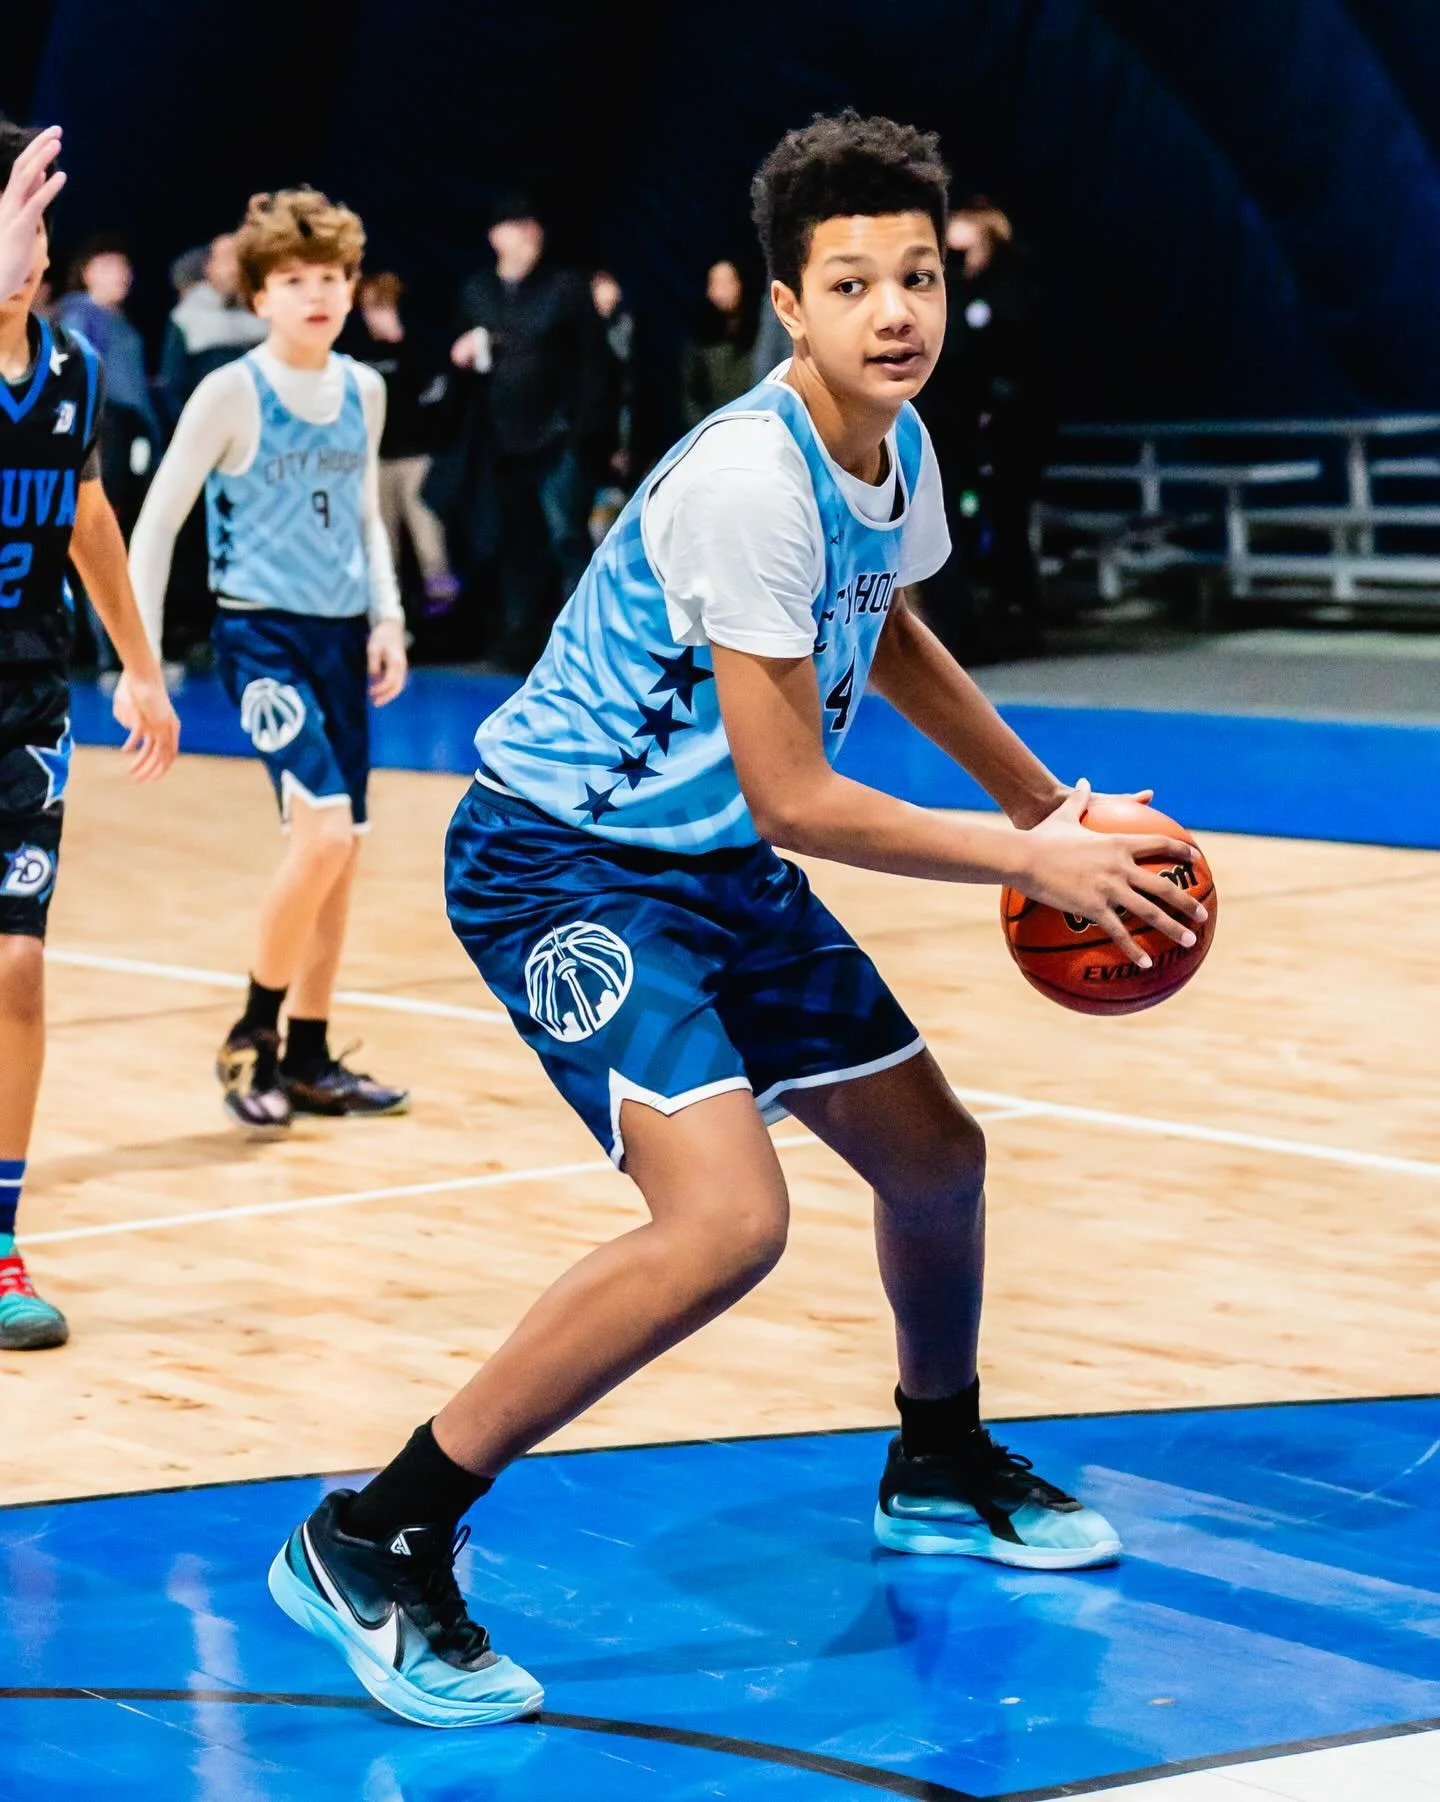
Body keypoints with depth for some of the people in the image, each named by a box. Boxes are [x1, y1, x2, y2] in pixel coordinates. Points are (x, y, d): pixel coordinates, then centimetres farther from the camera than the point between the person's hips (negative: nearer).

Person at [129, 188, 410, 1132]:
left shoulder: (364, 390, 8)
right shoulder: (231, 393, -9)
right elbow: (157, 522, -6)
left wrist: (388, 616, 8)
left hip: (342, 636, 6)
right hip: (262, 632, -6)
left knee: (341, 848, 7)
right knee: (323, 828, -20)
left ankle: (310, 1056, 19)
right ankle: (252, 1034, -3)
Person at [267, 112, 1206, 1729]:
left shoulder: (897, 447, 1)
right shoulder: (749, 481, -27)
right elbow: (795, 800, -24)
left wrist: (1045, 798, 23)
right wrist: (1033, 863, -15)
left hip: (715, 866, 9)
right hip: (559, 857, -9)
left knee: (934, 1155, 15)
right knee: (726, 1219, -26)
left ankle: (939, 1471, 44)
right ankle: (369, 1545, -18)